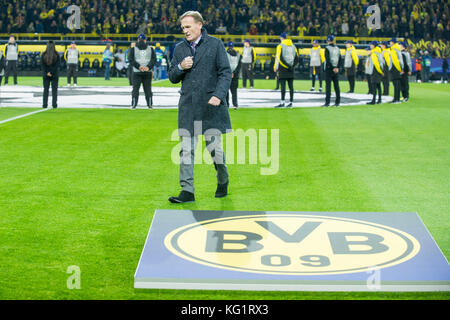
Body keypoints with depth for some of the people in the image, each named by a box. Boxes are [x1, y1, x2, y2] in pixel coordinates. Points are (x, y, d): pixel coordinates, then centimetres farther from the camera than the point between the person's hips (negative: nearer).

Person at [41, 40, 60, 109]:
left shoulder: (43, 54, -3)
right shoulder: (56, 55, -7)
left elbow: (42, 65, -5)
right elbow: (57, 65, -10)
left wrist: (48, 73, -5)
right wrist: (51, 73, -9)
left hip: (45, 75, 1)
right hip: (54, 75, -1)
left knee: (46, 89, 8)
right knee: (54, 90, 4)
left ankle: (45, 104, 5)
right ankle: (54, 104, 1)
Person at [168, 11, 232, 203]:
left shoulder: (215, 44, 1)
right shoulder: (179, 49, 12)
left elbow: (226, 72, -4)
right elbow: (172, 77, 16)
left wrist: (218, 95, -17)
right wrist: (181, 67, -6)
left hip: (211, 107, -3)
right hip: (188, 107, 3)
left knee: (214, 147, 1)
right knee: (186, 150, -2)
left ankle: (223, 182, 26)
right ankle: (187, 191, 1)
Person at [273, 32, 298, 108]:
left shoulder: (280, 46, -5)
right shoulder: (293, 46, 12)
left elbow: (279, 58, -11)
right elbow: (296, 59, 9)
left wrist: (276, 67, -3)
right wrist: (292, 66, 6)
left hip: (283, 69, -5)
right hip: (291, 70, 5)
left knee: (283, 86, -8)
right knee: (291, 86, 6)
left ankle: (282, 102, -13)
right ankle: (291, 102, 7)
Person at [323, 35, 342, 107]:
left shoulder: (327, 48, -8)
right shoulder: (337, 48, 10)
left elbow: (328, 59, -16)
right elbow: (340, 59, 7)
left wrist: (333, 68, -13)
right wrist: (337, 67, 2)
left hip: (329, 69, -5)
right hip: (336, 69, 5)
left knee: (328, 85, -6)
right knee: (336, 85, 9)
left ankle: (327, 102, -12)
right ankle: (337, 102, 11)